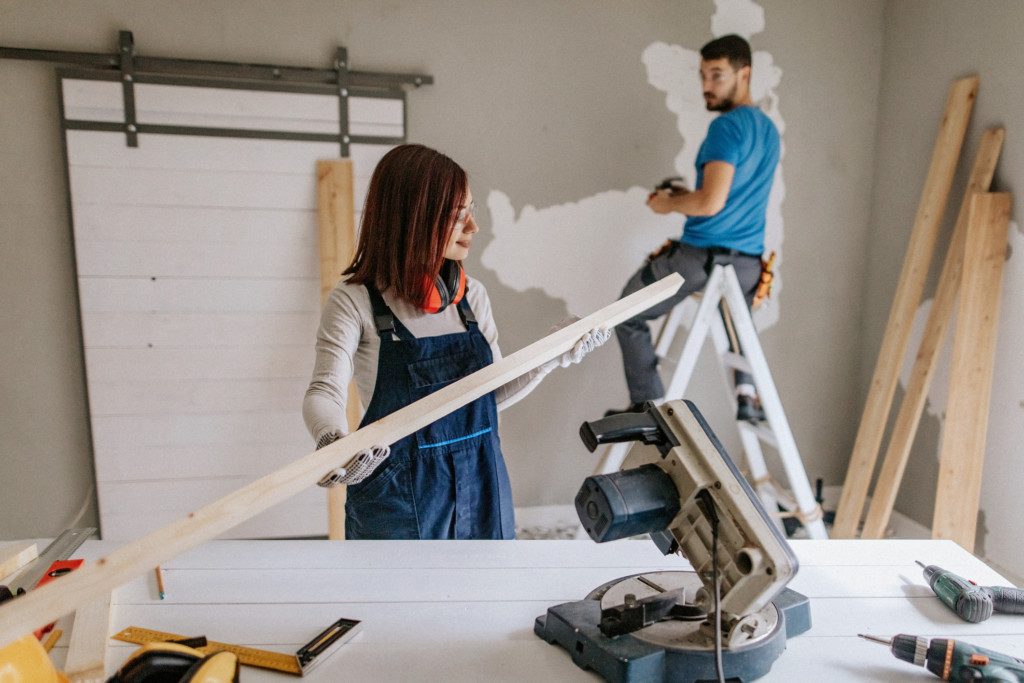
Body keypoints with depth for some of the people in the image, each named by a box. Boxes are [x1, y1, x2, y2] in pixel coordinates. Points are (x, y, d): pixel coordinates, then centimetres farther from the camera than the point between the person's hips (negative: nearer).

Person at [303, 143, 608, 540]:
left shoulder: (472, 295, 4)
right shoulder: (355, 302, -10)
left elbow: (492, 394, 9)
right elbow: (325, 392, -20)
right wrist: (332, 441, -41)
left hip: (481, 489, 5)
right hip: (398, 498, -4)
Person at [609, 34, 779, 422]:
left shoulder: (727, 126, -12)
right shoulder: (769, 130, 15)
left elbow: (711, 203, -22)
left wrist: (668, 205, -4)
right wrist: (685, 197, 17)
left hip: (700, 255, -8)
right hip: (748, 262, 8)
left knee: (629, 316, 14)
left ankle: (647, 405, 8)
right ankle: (747, 392, 24)